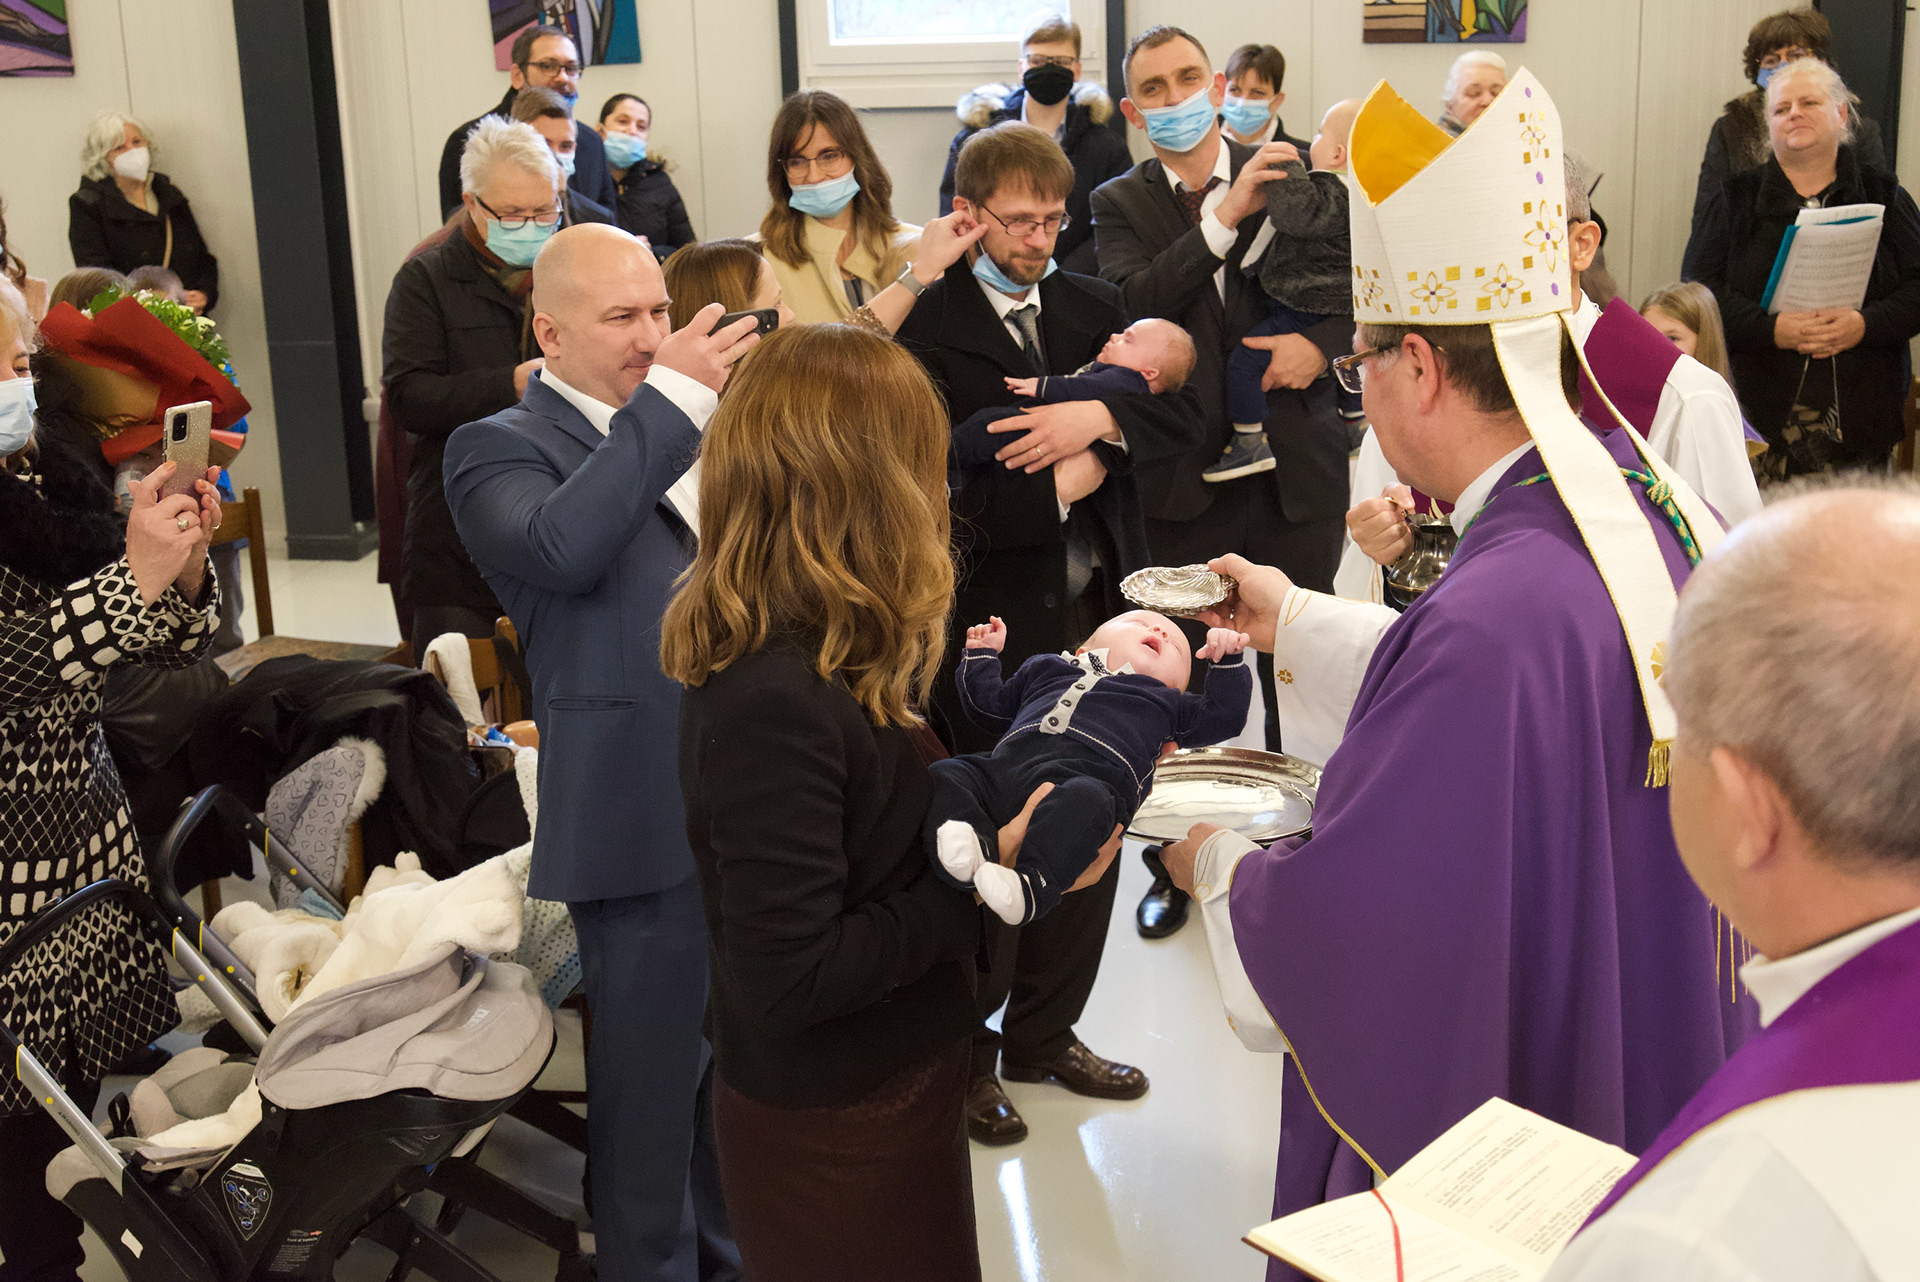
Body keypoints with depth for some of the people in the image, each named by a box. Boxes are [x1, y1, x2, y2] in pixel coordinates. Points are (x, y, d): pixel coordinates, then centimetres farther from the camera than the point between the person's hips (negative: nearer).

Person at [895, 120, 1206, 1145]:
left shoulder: (1091, 307, 12)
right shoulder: (925, 329, -9)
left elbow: (1183, 415, 2)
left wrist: (1100, 417, -16)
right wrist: (1064, 481, -11)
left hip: (1095, 611, 6)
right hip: (991, 625, -6)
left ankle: (1044, 1032, 33)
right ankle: (962, 1052, 25)